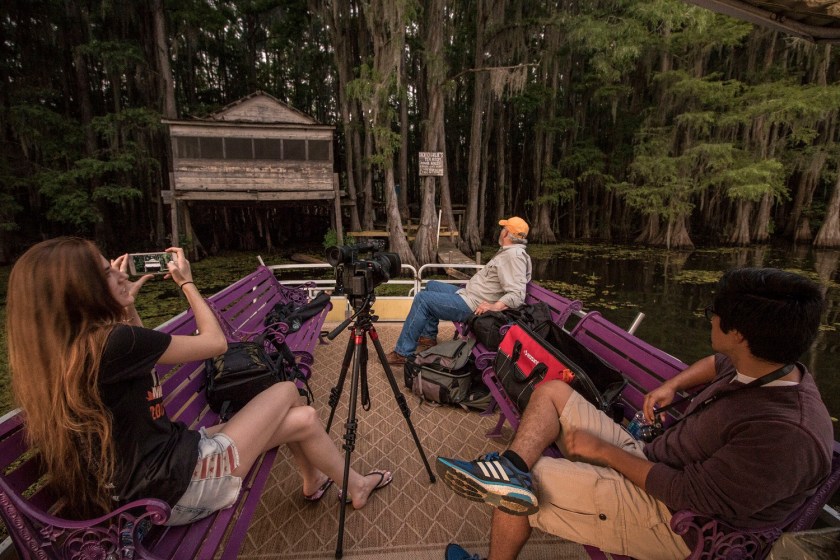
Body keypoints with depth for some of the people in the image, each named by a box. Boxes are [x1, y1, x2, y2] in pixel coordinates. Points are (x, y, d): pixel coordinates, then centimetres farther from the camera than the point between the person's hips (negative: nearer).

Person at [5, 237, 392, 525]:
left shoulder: (64, 351, 1)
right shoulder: (113, 343, -27)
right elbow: (216, 342, -15)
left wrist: (127, 301, 10)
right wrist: (187, 282, -4)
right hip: (180, 485, -8)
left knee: (303, 418, 10)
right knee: (287, 392, 4)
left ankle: (316, 481, 38)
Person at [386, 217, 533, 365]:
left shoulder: (514, 255, -20)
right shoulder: (509, 251, 11)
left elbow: (517, 295, -29)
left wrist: (494, 306, -39)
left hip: (473, 307, -11)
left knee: (422, 299, -15)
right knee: (431, 285, 21)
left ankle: (403, 353, -7)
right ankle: (429, 336, 23)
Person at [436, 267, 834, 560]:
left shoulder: (787, 434, -29)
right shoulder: (765, 368, -3)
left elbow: (692, 494, -27)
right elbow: (718, 362, 21)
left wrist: (603, 450, -18)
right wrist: (671, 385, 4)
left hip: (666, 519, -8)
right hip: (646, 459, 9)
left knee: (523, 487, -12)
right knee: (552, 391, 2)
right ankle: (512, 467, -16)